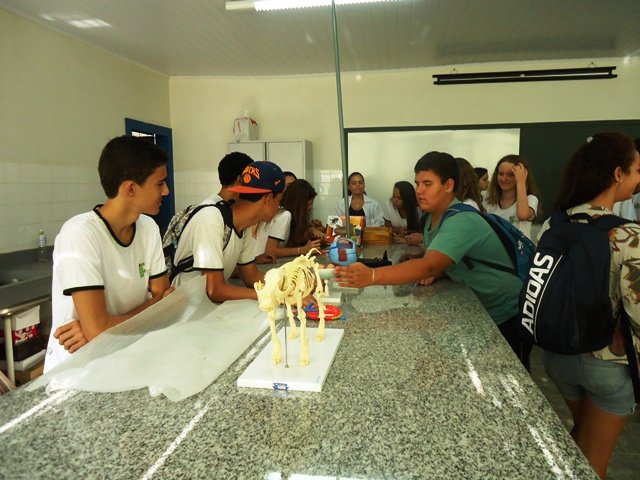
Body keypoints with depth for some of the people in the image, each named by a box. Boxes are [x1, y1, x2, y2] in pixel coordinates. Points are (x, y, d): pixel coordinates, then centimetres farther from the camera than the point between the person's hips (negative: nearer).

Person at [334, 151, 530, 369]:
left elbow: (428, 267, -44)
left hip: (508, 317, -7)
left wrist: (372, 276, -55)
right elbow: (435, 262, 7)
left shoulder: (462, 222, -31)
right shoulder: (433, 217, -2)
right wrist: (436, 273, -18)